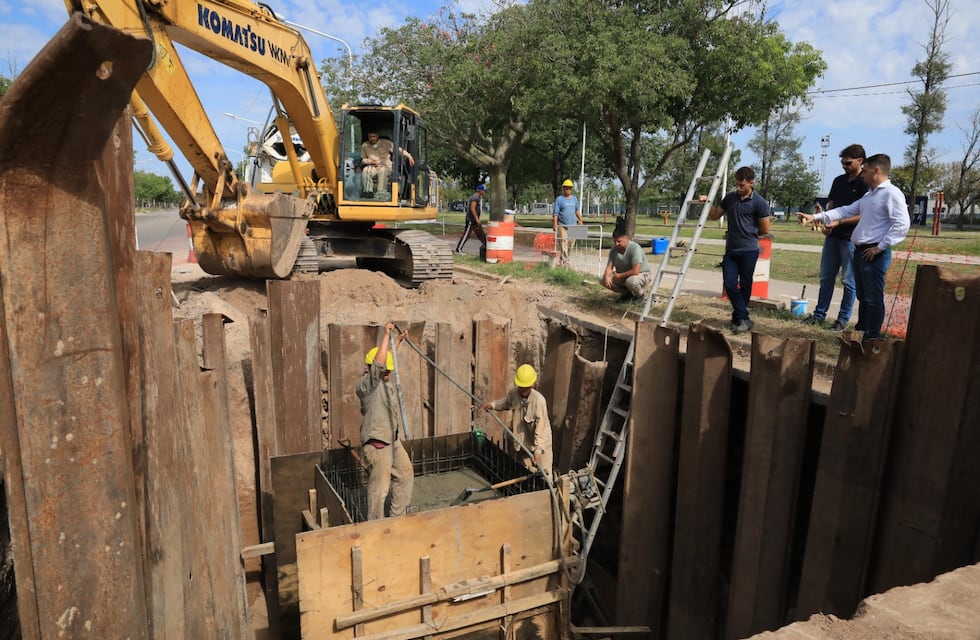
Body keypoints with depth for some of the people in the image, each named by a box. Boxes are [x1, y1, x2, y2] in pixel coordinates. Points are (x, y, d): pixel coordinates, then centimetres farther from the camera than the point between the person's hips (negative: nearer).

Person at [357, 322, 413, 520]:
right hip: (377, 445, -10)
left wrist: (397, 340, 29)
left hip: (393, 441, 10)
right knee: (379, 488, -5)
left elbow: (388, 360, 27)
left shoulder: (384, 381, 9)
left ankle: (398, 517, 31)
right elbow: (378, 362, -32)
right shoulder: (367, 383, -17)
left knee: (406, 475, 19)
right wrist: (386, 334, -28)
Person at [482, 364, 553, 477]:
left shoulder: (539, 400, -28)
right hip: (524, 443, 5)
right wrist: (492, 405, -4)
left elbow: (540, 427, -28)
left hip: (541, 444, -5)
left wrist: (538, 450, -31)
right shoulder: (514, 392, -10)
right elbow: (506, 402, 14)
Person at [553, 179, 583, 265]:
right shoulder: (559, 199, 0)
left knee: (571, 243, 6)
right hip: (562, 225, -5)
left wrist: (580, 220, 14)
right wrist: (555, 225, -12)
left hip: (573, 225, 5)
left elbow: (577, 211, 22)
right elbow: (556, 213, -4)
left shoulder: (574, 199, 14)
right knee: (564, 243, -11)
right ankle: (565, 261, -10)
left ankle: (563, 258, 20)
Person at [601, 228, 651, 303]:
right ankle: (627, 293, 8)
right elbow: (609, 267, -6)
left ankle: (639, 295, -3)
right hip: (623, 275, 7)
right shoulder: (614, 249, -8)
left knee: (631, 281, -41)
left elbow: (635, 271, -34)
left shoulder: (635, 248, -27)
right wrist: (607, 276, -29)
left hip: (641, 274, -7)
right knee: (603, 279, -13)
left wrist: (619, 276, -24)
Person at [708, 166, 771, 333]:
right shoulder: (730, 198, 9)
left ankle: (740, 318, 16)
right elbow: (715, 215, 19)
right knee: (729, 283, -4)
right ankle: (743, 318, 3)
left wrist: (747, 233, 8)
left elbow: (765, 230, -3)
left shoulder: (759, 203, -6)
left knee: (745, 285, 4)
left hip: (748, 250, -4)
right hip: (731, 250, 5)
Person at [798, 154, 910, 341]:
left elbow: (902, 225, -18)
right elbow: (846, 211, 20)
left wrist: (880, 247, -17)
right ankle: (861, 331, 26)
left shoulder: (892, 194, -11)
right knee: (862, 296, 16)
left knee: (873, 297, -4)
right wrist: (815, 217, 12)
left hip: (874, 253, -9)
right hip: (860, 251, 9)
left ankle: (872, 337, 2)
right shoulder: (869, 195, 20)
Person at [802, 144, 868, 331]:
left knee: (848, 281, 2)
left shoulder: (865, 184, -9)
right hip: (833, 236, 7)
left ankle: (843, 319, 9)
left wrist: (838, 222, -21)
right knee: (826, 277, 10)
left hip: (851, 238, -7)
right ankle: (819, 314, 18)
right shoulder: (839, 180, 12)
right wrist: (825, 220, -2)